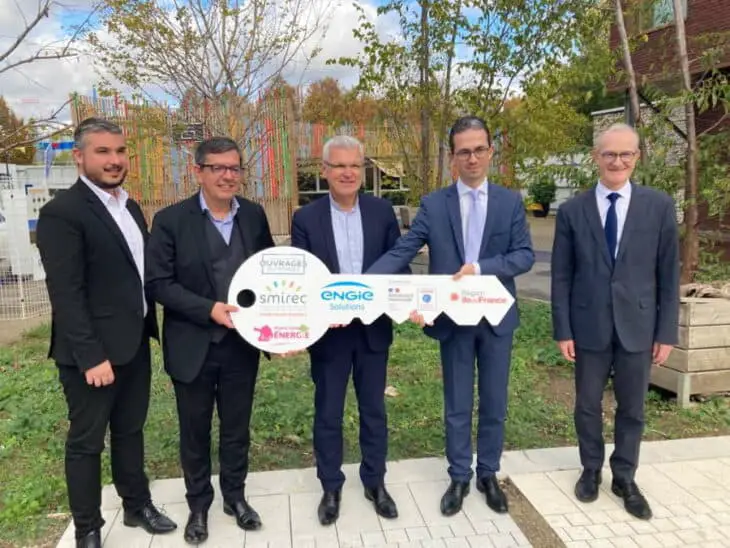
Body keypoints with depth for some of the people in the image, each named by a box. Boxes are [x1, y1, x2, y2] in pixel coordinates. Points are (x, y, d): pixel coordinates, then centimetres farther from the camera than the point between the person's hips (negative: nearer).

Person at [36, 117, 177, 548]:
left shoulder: (130, 207, 10)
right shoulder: (62, 212, -14)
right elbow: (66, 294, -19)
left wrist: (147, 329, 10)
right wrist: (91, 357, -21)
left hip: (135, 343, 7)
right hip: (93, 352, -7)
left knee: (131, 430, 20)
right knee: (87, 441, 9)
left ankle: (137, 506, 37)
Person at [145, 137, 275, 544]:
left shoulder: (254, 215, 2)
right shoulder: (171, 219, -9)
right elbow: (158, 283, -11)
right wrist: (209, 309, -22)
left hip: (242, 342, 3)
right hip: (193, 346, -2)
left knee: (237, 427, 17)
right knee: (195, 431, 14)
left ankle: (235, 496, 38)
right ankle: (199, 504, 35)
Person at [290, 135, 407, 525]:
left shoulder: (382, 211, 0)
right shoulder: (306, 219, -5)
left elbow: (399, 264, 2)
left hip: (374, 327, 2)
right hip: (328, 330, -1)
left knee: (374, 410, 15)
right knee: (328, 413, 13)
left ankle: (375, 483, 35)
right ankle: (331, 487, 33)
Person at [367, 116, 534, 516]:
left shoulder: (510, 202, 1)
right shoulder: (433, 204, -3)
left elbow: (525, 255, -6)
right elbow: (400, 252, -11)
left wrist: (480, 268, -22)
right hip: (452, 318, -1)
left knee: (494, 404, 14)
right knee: (457, 405, 12)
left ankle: (488, 475, 33)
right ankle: (459, 476, 31)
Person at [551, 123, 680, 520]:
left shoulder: (659, 206, -2)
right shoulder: (572, 211, -3)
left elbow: (668, 275, 0)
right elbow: (561, 277, -2)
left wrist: (666, 332, -2)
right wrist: (562, 330, -4)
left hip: (637, 326, 0)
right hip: (589, 327, 0)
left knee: (632, 408, 12)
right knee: (587, 405, 13)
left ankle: (624, 478, 32)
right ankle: (591, 470, 34)